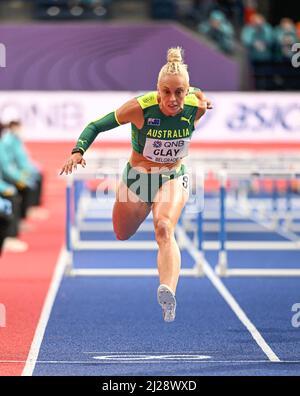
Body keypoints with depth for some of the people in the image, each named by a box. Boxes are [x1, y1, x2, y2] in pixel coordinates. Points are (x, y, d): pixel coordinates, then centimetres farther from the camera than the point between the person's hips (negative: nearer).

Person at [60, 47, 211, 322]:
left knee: (165, 229, -30)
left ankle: (168, 292, -50)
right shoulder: (139, 108, -27)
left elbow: (198, 95, 7)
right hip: (137, 178, 1)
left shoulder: (196, 106, -20)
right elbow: (97, 125, -17)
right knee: (122, 235, 22)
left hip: (174, 178, -1)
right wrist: (79, 150, -30)